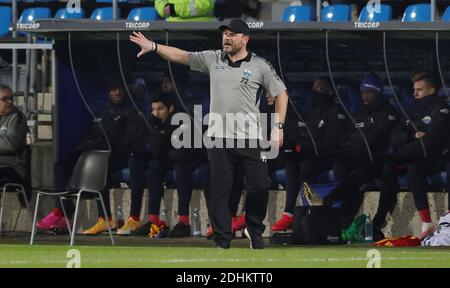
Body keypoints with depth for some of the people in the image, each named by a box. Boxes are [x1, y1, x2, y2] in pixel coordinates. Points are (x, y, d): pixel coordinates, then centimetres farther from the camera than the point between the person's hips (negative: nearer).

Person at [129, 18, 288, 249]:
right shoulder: (213, 59, 8)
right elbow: (181, 56, 8)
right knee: (219, 192, 0)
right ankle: (222, 242, 7)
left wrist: (278, 126, -5)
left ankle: (254, 231, 22)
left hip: (249, 139, -2)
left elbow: (280, 93, 4)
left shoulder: (260, 66, 0)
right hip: (218, 138, 2)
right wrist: (153, 46, -4)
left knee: (259, 186, -3)